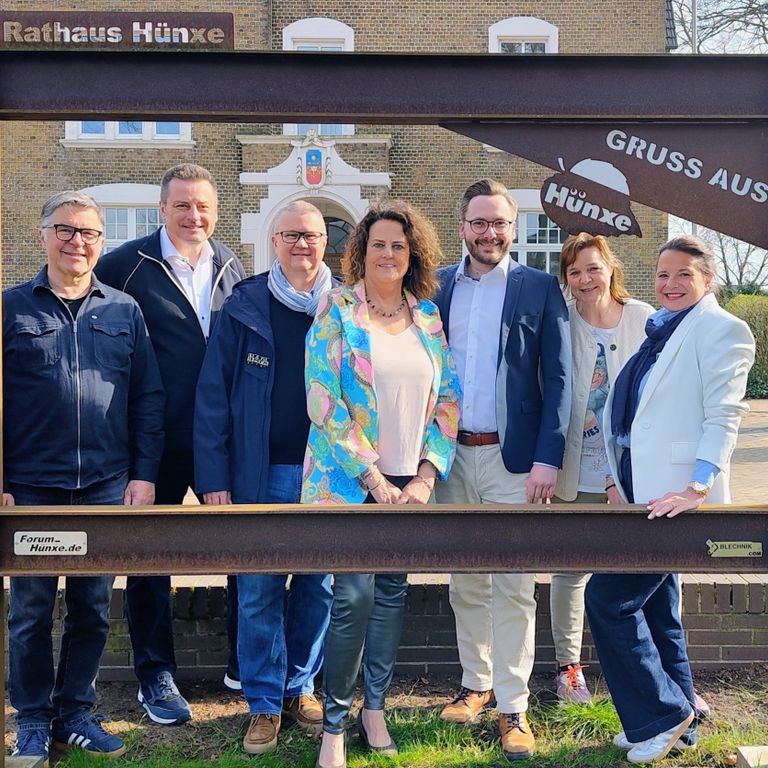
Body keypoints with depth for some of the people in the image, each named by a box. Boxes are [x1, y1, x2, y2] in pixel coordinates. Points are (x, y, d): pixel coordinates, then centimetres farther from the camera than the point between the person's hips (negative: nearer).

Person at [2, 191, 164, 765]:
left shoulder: (124, 310, 7)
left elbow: (148, 399, 6)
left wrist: (144, 474, -1)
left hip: (107, 486, 2)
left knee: (93, 607, 10)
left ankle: (77, 713, 26)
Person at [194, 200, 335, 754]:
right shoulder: (244, 308, 0)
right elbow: (213, 397, -1)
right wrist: (215, 478, -6)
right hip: (262, 476, -1)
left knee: (319, 587, 12)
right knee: (259, 593, 5)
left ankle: (301, 688, 31)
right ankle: (265, 704, 21)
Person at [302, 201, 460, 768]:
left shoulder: (429, 316, 8)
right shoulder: (337, 311, -4)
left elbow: (448, 400, 6)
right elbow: (324, 400, -11)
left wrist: (427, 476, -4)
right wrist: (372, 475, -14)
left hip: (411, 481, 4)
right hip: (348, 478, -4)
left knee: (393, 590, 11)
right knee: (355, 596, -7)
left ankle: (375, 707, 28)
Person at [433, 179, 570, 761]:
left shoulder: (540, 288, 0)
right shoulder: (437, 287, 7)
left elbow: (558, 379, -3)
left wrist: (548, 457, -11)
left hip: (513, 457, -3)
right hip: (451, 454, 3)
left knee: (512, 587, 2)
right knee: (465, 583, 14)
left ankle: (513, 707, 14)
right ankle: (476, 684, 30)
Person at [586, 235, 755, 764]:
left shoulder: (722, 329, -8)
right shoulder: (659, 329, 17)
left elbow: (723, 416, -16)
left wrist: (697, 488, -25)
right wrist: (621, 477, 19)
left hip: (672, 493, -9)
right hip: (642, 491, 9)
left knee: (608, 597, -9)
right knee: (656, 604, 16)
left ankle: (664, 714, 9)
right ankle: (676, 719, 31)